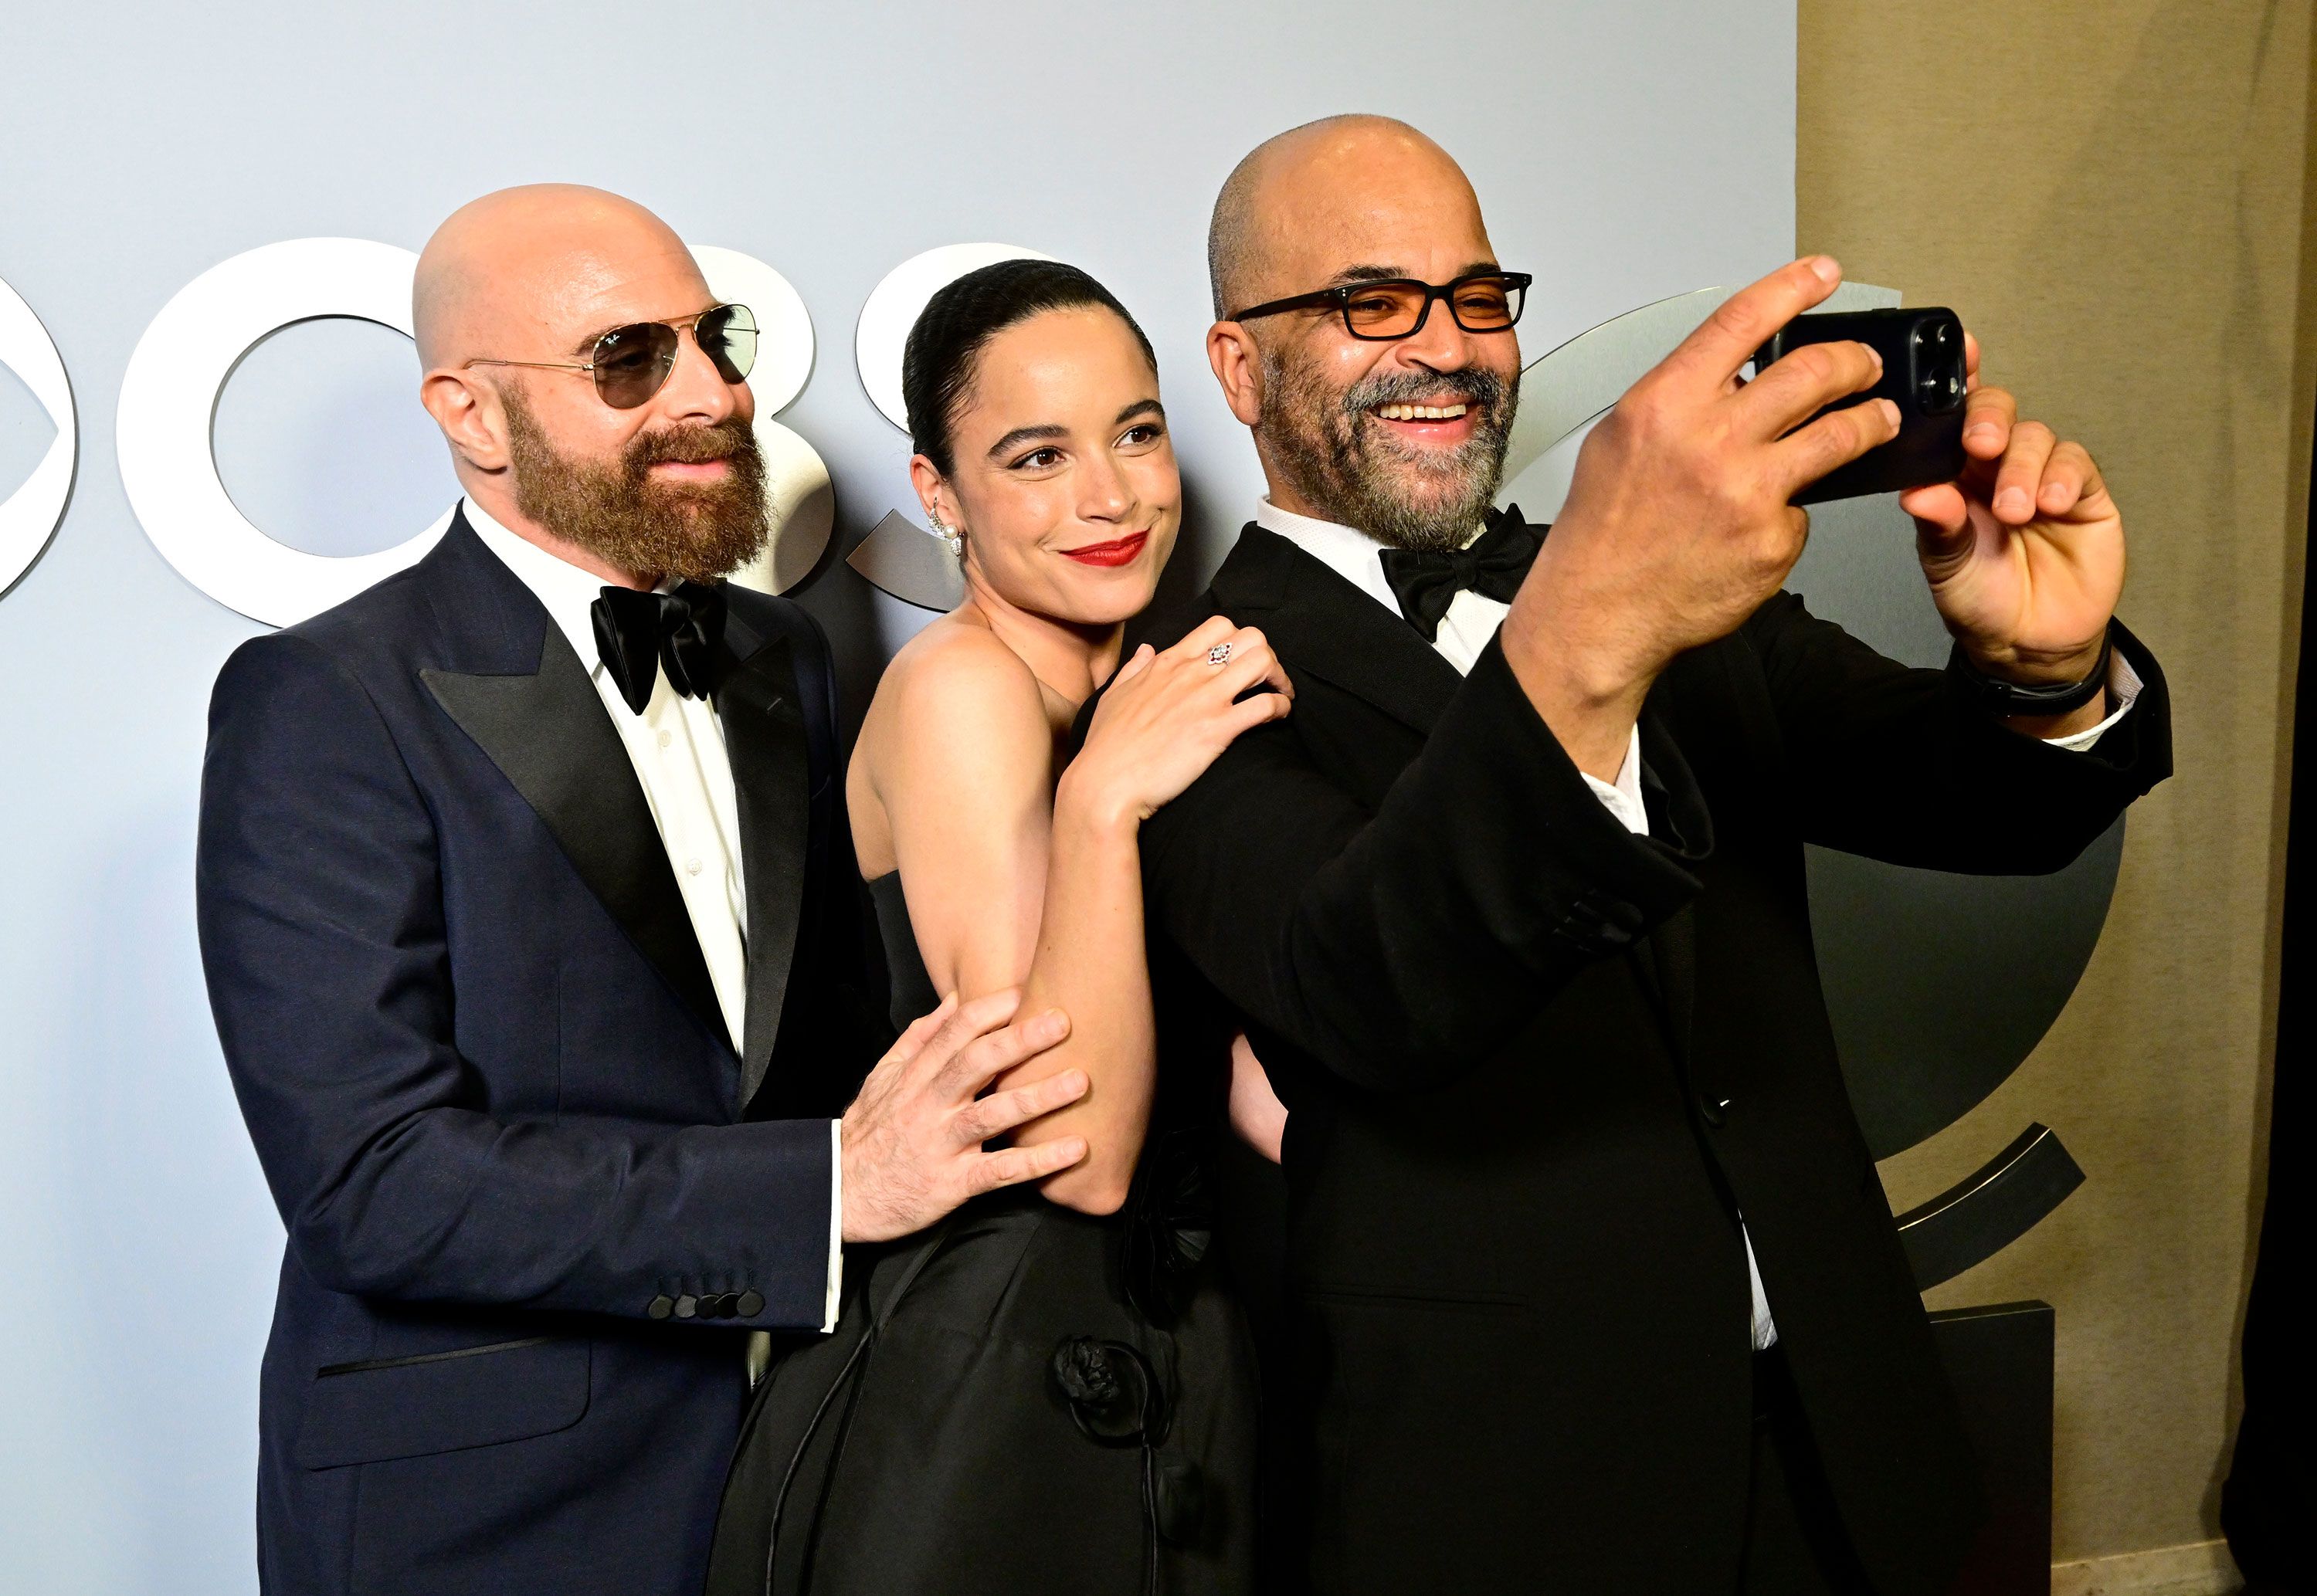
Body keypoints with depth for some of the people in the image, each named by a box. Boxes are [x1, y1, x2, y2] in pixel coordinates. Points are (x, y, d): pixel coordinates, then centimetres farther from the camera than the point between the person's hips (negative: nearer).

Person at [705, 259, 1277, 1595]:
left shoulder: (1156, 693, 8)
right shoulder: (960, 686, -16)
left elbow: (1247, 1095, 2)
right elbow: (1077, 1145, -23)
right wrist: (1104, 798, -27)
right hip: (977, 1395, -8)